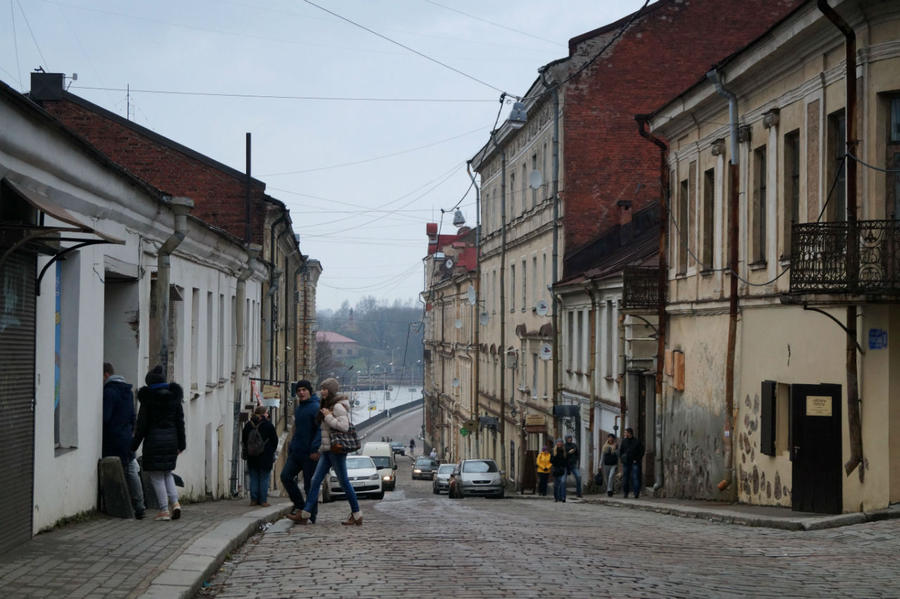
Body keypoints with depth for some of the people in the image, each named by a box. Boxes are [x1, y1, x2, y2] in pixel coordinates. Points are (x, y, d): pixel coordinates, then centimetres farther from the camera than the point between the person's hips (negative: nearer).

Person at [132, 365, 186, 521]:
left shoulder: (148, 398, -8)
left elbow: (142, 423, -8)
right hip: (171, 438, 5)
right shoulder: (174, 396, 5)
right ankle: (175, 502, 0)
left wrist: (135, 445, -2)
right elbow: (180, 421, 7)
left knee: (156, 476, 1)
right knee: (167, 473, 18)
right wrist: (181, 443, 13)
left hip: (154, 439, -5)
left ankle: (164, 510, -3)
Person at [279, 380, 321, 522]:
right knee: (285, 476, -1)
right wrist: (291, 447, 19)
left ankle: (311, 515, 5)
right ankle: (299, 504, 13)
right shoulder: (298, 409, 17)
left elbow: (321, 430, -18)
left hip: (309, 453, -8)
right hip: (296, 452, 8)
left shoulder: (316, 408, -10)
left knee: (309, 484, -3)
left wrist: (315, 449, -26)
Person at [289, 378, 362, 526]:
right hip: (326, 450, 9)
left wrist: (328, 416, -15)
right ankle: (304, 514, -1)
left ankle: (356, 515, 5)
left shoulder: (338, 406, -11)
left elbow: (344, 426, -22)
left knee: (344, 482, -3)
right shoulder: (328, 405, 17)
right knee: (316, 480, 2)